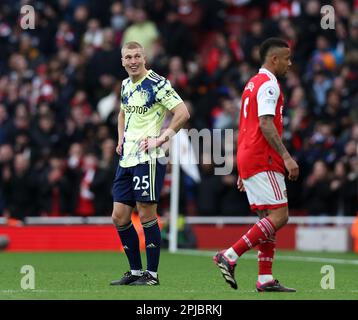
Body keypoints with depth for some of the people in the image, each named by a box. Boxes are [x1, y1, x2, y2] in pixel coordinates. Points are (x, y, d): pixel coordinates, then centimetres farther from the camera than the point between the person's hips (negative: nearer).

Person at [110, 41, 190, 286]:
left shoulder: (157, 84, -10)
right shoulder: (126, 85, 14)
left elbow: (183, 113, -16)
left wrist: (161, 138, -18)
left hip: (149, 158, -8)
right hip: (127, 158, 8)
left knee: (146, 215, -6)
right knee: (119, 217, 6)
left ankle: (152, 274, 3)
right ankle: (135, 271, 16)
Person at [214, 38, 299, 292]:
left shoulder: (252, 84, 21)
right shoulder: (268, 84, -9)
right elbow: (266, 124, -20)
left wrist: (243, 172, 24)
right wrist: (286, 157, -24)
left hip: (248, 160, 10)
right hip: (263, 160, -10)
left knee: (268, 217, 9)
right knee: (279, 216, -11)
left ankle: (265, 279, 4)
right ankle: (229, 256, -15)